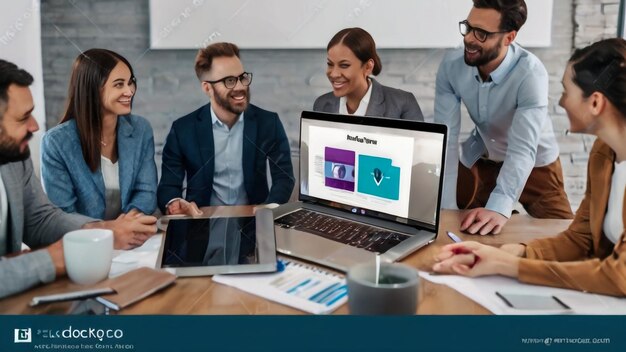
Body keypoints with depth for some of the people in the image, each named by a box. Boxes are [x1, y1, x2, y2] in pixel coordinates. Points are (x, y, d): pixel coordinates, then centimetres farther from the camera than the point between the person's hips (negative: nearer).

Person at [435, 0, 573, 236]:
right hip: (477, 159, 3)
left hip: (534, 165, -2)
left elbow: (523, 150, -40)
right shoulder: (451, 67, -21)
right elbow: (446, 140, -23)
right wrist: (447, 208, -31)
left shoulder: (530, 73, -32)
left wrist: (499, 208, -55)